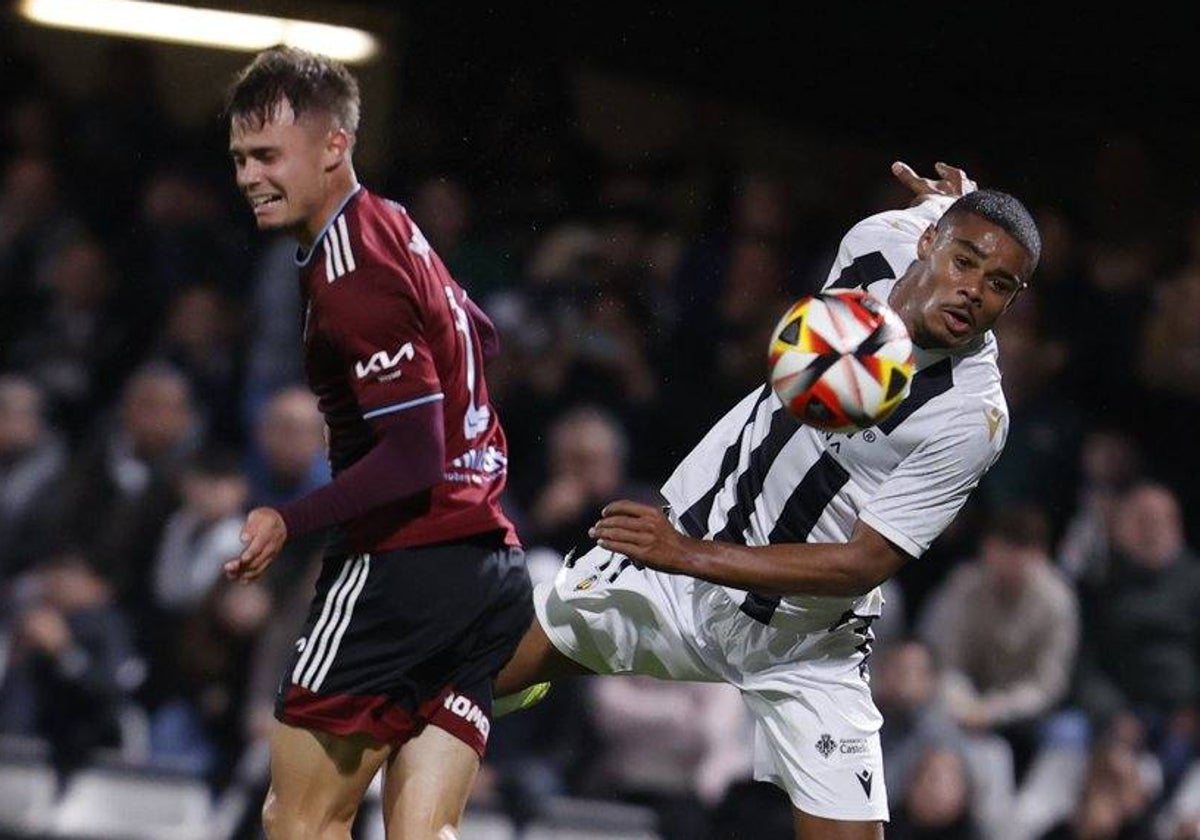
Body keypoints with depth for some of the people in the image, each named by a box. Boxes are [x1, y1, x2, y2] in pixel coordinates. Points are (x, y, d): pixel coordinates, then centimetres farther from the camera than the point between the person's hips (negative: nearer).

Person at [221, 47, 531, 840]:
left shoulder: (350, 274, -15)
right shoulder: (395, 227, 13)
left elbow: (413, 455, -20)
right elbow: (481, 337, 30)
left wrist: (290, 522, -24)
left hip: (404, 563, -9)